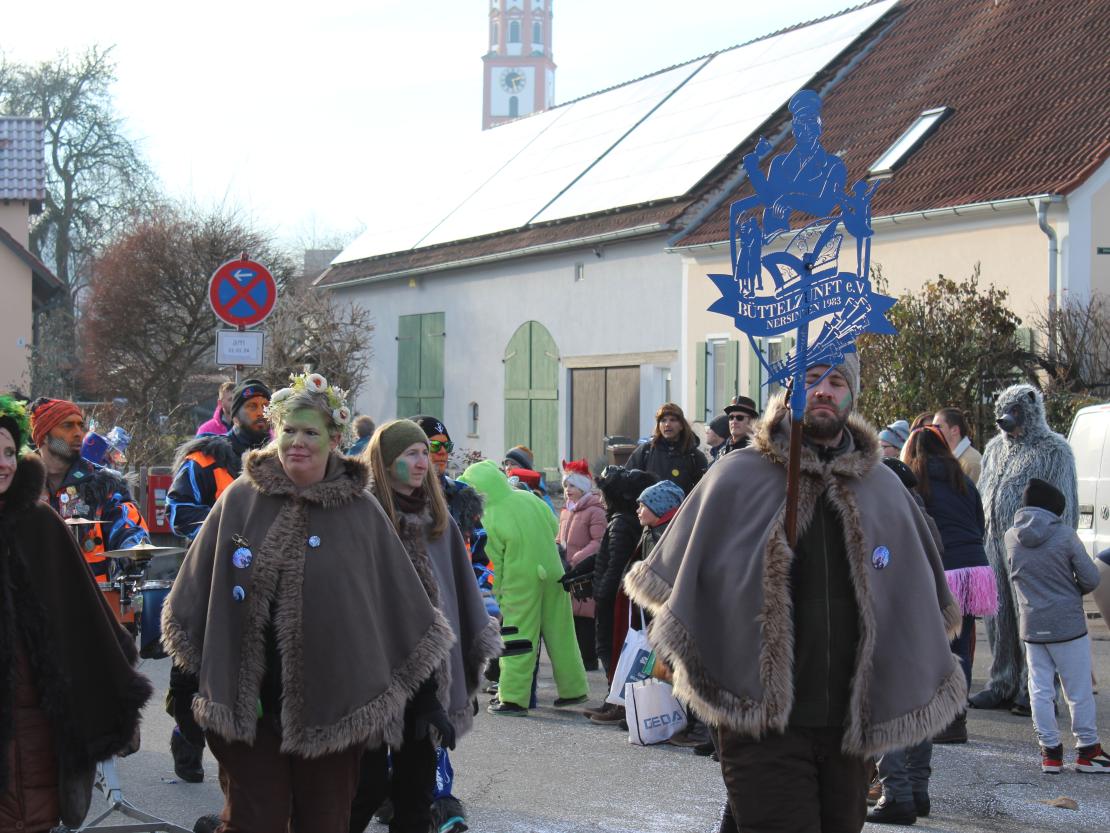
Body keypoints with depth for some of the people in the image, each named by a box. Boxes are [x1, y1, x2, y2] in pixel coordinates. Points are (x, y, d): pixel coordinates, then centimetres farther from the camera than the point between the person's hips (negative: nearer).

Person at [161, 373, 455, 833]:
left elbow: (403, 607, 3)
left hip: (331, 705, 0)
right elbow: (196, 600, 7)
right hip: (244, 703, 0)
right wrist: (186, 687, 5)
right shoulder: (240, 500, 1)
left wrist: (425, 698, 2)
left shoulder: (362, 513, -1)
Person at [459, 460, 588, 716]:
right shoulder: (529, 499, -2)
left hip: (520, 583, -5)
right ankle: (573, 690, 22)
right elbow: (554, 527, 10)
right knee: (560, 633, 14)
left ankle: (513, 699, 2)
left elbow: (494, 561, -7)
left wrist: (496, 592, 4)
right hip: (552, 574, 5)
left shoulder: (490, 518, -14)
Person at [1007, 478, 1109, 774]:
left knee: (1040, 689, 9)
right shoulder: (1065, 535, -13)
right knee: (1079, 691, 7)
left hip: (1031, 625, 4)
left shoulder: (1011, 537, -1)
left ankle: (1050, 751, 11)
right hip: (1068, 625, -4)